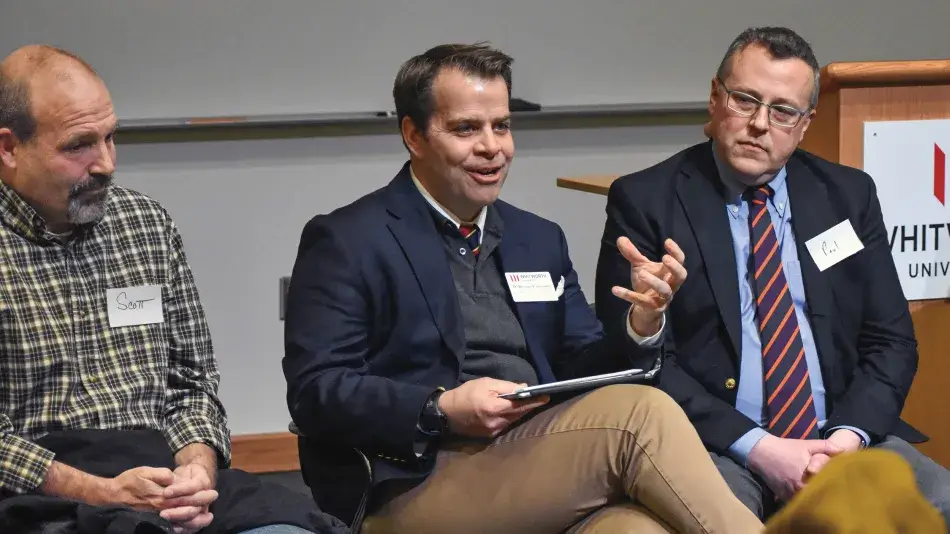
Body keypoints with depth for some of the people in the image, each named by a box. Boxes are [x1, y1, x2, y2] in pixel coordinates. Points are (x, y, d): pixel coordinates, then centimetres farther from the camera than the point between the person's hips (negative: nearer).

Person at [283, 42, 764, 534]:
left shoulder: (539, 239, 21)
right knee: (638, 413, -26)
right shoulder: (347, 241, 3)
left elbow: (588, 373, 18)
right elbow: (314, 391, -5)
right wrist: (441, 411, -17)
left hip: (547, 468, 5)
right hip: (420, 489, -5)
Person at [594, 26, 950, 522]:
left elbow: (889, 340, 12)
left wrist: (849, 434, -9)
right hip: (716, 445, -4)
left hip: (840, 436, 4)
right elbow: (633, 356, -5)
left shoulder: (848, 195, 13)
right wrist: (756, 447, -15)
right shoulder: (644, 200, 1)